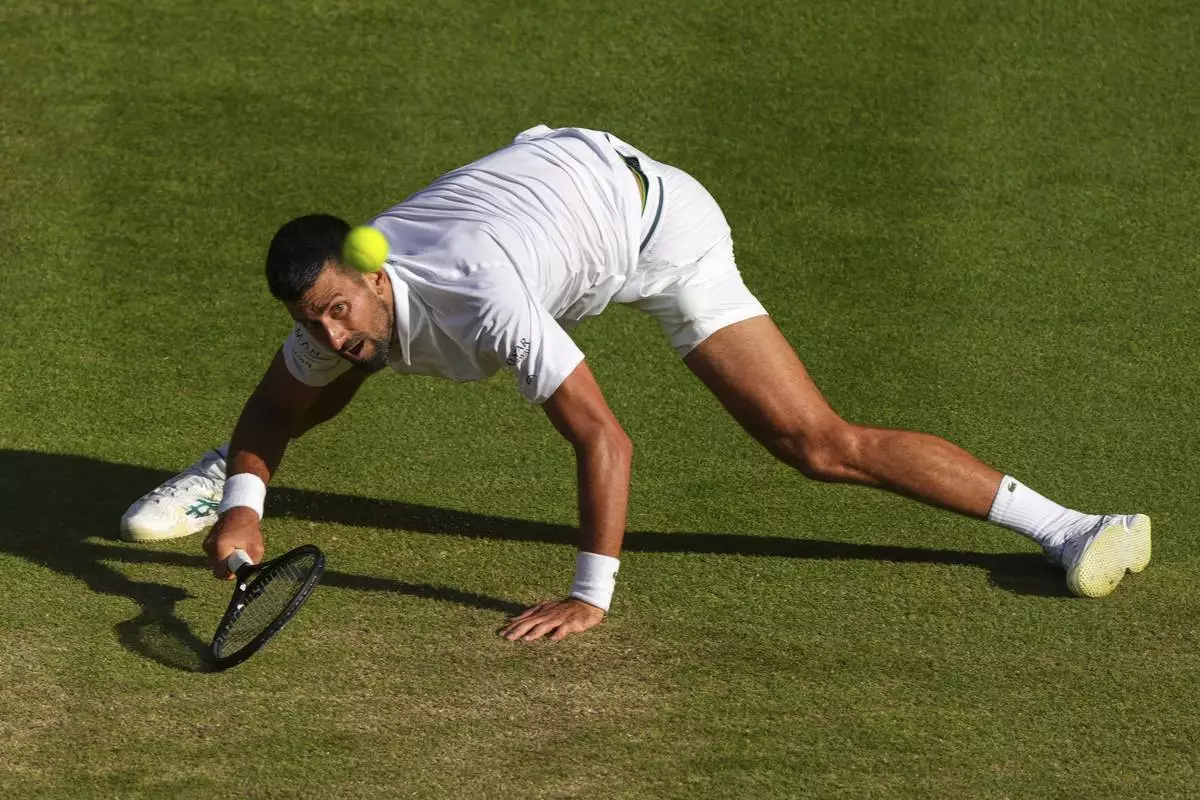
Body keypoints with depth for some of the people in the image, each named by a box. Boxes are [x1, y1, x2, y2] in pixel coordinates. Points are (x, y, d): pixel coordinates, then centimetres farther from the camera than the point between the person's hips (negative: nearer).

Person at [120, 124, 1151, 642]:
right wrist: (244, 506, -19)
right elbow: (279, 397, 0)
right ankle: (225, 474, 44)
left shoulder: (478, 302, -43)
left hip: (654, 219, -7)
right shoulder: (334, 314, -21)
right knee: (332, 383, 13)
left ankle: (1055, 523, -10)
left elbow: (606, 441, -44)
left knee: (819, 444, -16)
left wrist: (592, 597, -43)